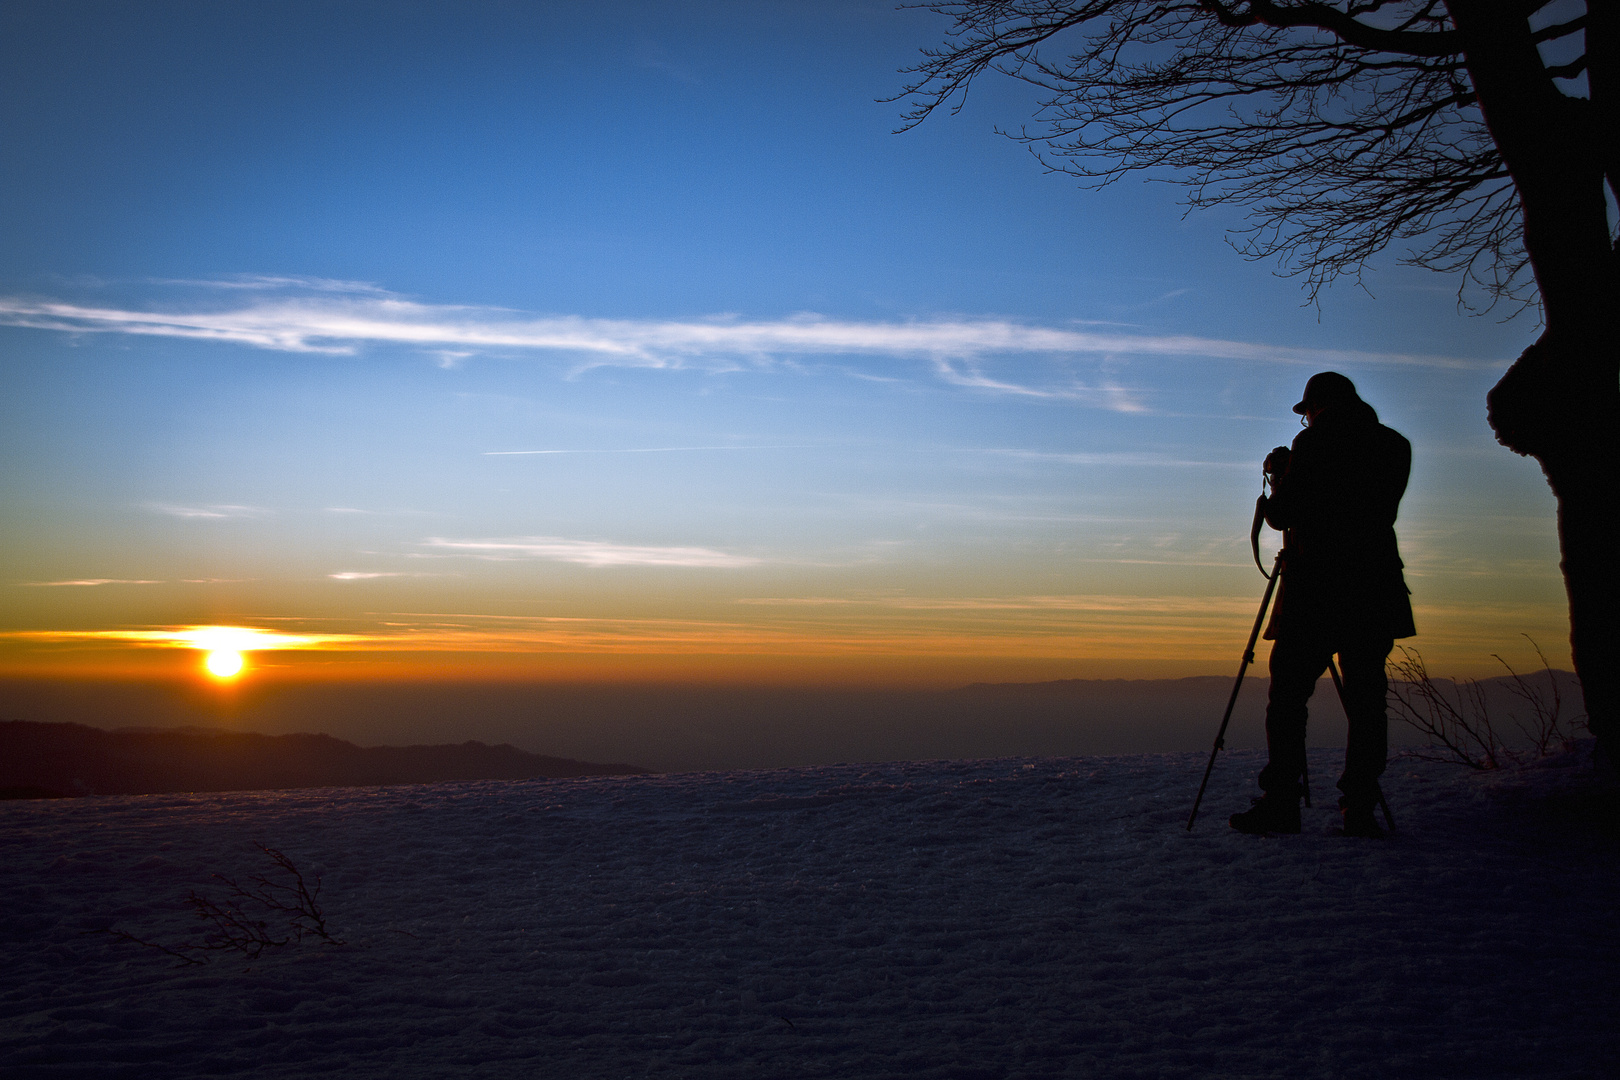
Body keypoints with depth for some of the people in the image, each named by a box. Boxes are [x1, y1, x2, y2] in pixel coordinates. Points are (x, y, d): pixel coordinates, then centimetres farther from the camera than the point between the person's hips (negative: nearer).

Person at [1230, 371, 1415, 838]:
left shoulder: (1313, 444, -4)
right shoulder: (1395, 447, 13)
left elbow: (1280, 515, -3)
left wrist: (1280, 475, 17)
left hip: (1314, 590, -5)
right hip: (1376, 590, 5)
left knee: (1287, 694, -1)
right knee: (1366, 699, 4)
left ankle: (1280, 803, -4)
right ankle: (1360, 809, -1)